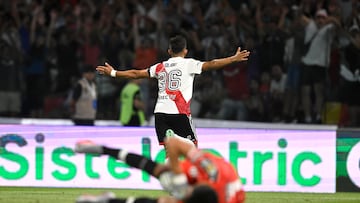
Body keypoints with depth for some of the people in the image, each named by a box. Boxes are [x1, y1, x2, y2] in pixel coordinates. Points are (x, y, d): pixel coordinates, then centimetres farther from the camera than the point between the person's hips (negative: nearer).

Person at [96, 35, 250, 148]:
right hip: (180, 112, -4)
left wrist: (113, 73, 29)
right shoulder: (188, 64, 4)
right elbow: (210, 65, -7)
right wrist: (234, 59, -5)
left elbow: (136, 74, 18)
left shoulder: (160, 67, 16)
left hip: (161, 112, 4)